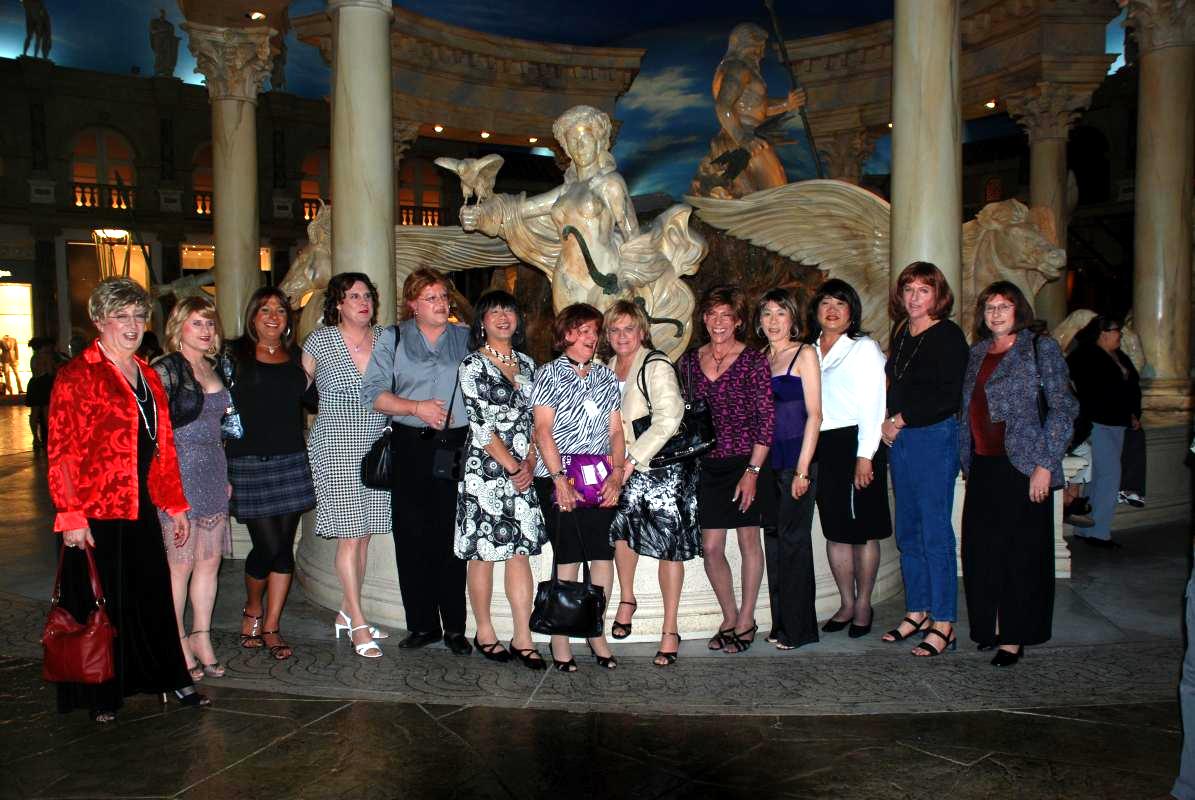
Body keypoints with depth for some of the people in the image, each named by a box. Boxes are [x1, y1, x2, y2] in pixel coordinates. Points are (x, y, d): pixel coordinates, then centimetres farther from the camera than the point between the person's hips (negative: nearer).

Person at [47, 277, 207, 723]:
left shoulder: (148, 377, 13)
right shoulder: (76, 377, -8)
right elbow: (61, 452, -12)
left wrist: (175, 505, 14)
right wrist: (71, 516, -17)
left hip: (141, 509, 6)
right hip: (95, 514, -6)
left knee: (154, 595, 14)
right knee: (97, 604, 6)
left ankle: (172, 678, 27)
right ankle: (100, 697, 22)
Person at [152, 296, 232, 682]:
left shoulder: (212, 368, 15)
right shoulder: (165, 370, -7)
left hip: (212, 471, 7)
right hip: (178, 471, -7)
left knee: (210, 559, 8)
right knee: (180, 562, -3)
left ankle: (201, 639, 18)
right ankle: (178, 643, 9)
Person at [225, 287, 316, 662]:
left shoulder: (295, 357, 12)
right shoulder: (236, 355, 1)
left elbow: (309, 401, 19)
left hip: (290, 461, 4)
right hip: (248, 463, -3)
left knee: (284, 547, 4)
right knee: (267, 546, -6)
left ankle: (271, 627, 16)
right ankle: (252, 610, 22)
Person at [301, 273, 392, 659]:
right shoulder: (320, 341, -2)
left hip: (377, 446, 4)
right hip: (336, 447, -4)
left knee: (363, 534, 8)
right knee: (350, 535, -5)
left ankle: (346, 613, 22)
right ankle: (358, 624, 3)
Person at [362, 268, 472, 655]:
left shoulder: (466, 339, 11)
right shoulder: (392, 339, 9)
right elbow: (373, 393, 1)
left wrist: (457, 415, -1)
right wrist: (417, 408, -11)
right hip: (409, 445, 1)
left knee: (451, 535, -1)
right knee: (411, 535, 2)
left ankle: (454, 627, 9)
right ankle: (422, 624, 14)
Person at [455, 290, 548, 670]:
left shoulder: (527, 364, 13)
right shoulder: (473, 365, -4)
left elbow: (532, 420, 13)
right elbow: (481, 425, -11)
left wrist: (531, 462, -1)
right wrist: (512, 467, -11)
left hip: (522, 473, 5)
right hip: (485, 471, -5)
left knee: (520, 551, 3)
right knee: (484, 552, 3)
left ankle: (522, 638, 7)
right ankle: (484, 632, 16)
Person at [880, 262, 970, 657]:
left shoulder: (948, 335, -8)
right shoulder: (901, 334, 14)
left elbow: (948, 396, -15)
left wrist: (900, 421, -10)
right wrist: (888, 424, 5)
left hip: (935, 438, -7)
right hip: (901, 440, 7)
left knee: (935, 534, -5)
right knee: (907, 532, 11)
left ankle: (943, 624, 3)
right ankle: (917, 611, 22)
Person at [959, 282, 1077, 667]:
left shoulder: (1041, 348, -3)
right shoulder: (977, 353, 14)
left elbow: (1063, 407, -7)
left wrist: (1046, 465, -13)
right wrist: (967, 463, 13)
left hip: (1023, 467, -6)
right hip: (983, 467, 6)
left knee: (1022, 553, 1)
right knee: (980, 551, 8)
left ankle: (1014, 637, 10)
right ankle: (990, 626, 22)